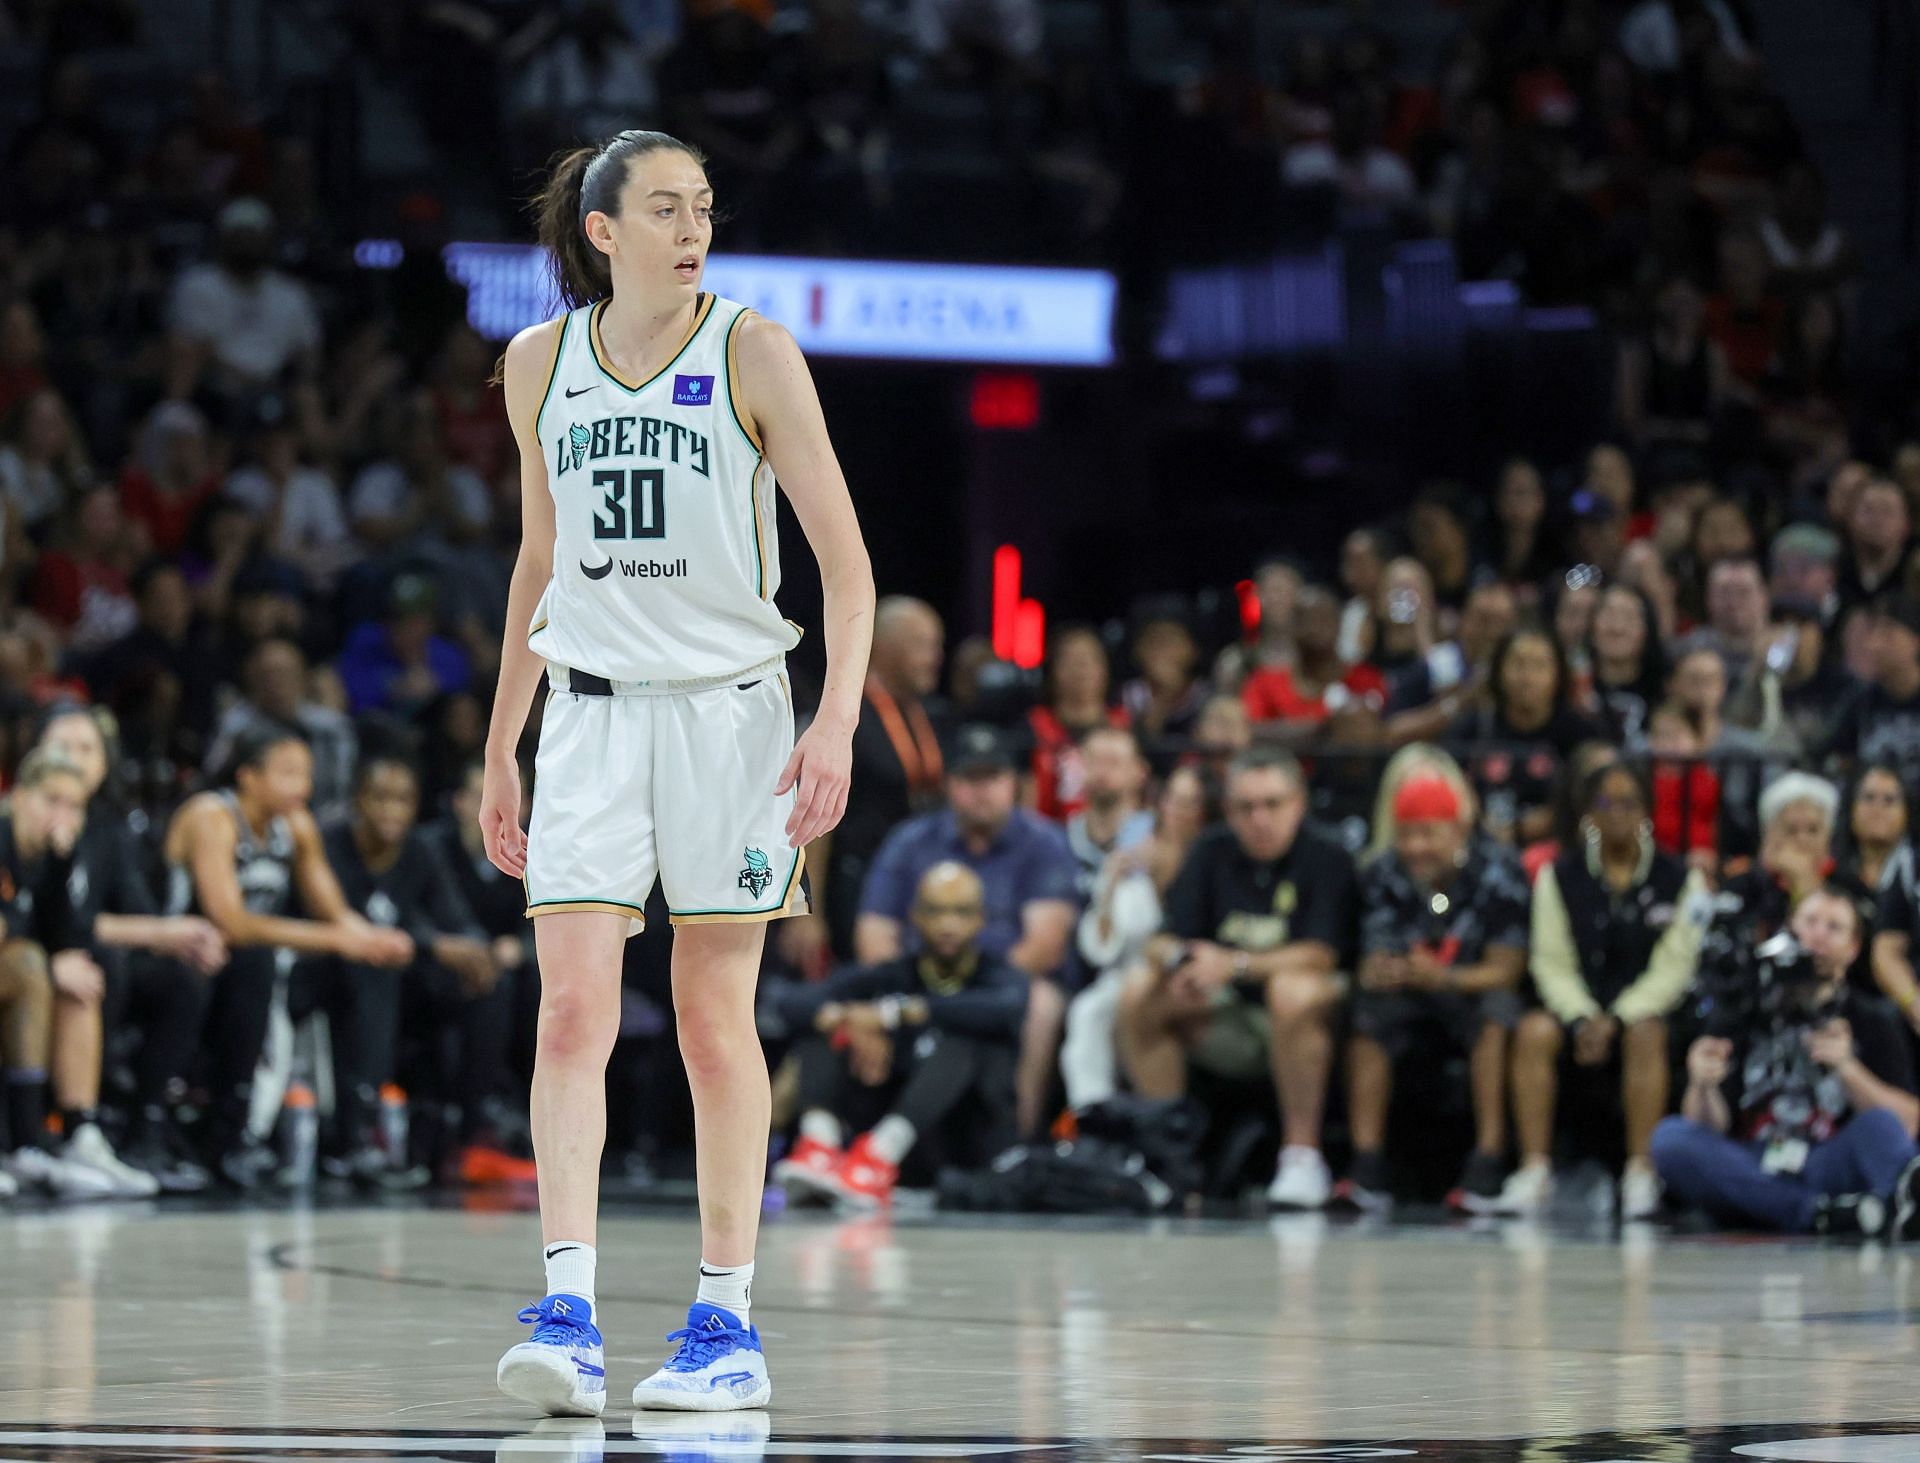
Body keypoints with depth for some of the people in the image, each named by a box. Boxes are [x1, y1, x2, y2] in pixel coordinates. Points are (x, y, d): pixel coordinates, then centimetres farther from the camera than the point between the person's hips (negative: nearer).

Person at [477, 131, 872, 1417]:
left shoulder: (753, 355, -4)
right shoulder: (540, 363, 6)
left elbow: (845, 556, -5)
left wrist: (838, 721, -18)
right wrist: (501, 745, 17)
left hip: (728, 707, -2)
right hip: (590, 709, 2)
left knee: (716, 1020, 2)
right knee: (572, 1016, -10)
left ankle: (728, 1323, 9)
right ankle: (570, 1317, -15)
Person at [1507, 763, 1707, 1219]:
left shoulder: (1679, 879, 2)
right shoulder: (1560, 875, 7)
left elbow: (1673, 967, -5)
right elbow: (1553, 962, 2)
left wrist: (1617, 1020, -18)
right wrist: (1583, 1021, -16)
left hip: (1647, 1009, -2)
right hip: (1579, 1006, 2)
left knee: (1645, 1036, -36)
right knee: (1534, 1031, -30)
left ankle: (1641, 1172, -34)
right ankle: (1534, 1170, -30)